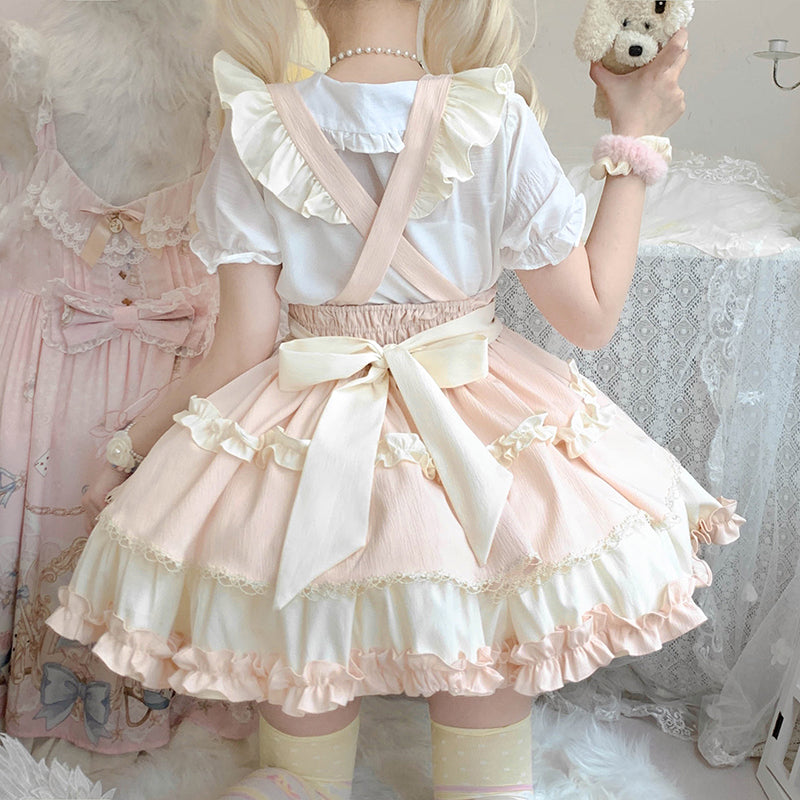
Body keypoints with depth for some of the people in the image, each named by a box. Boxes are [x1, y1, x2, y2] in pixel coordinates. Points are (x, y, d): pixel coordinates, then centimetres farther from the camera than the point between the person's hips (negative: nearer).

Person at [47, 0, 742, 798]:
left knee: (304, 643, 23)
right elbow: (592, 316, -9)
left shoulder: (257, 136, -12)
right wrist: (636, 139, -2)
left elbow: (241, 350, -11)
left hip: (309, 429, 1)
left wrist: (132, 447, 5)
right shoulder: (497, 123, -15)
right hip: (481, 436, 0)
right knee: (483, 644, 22)